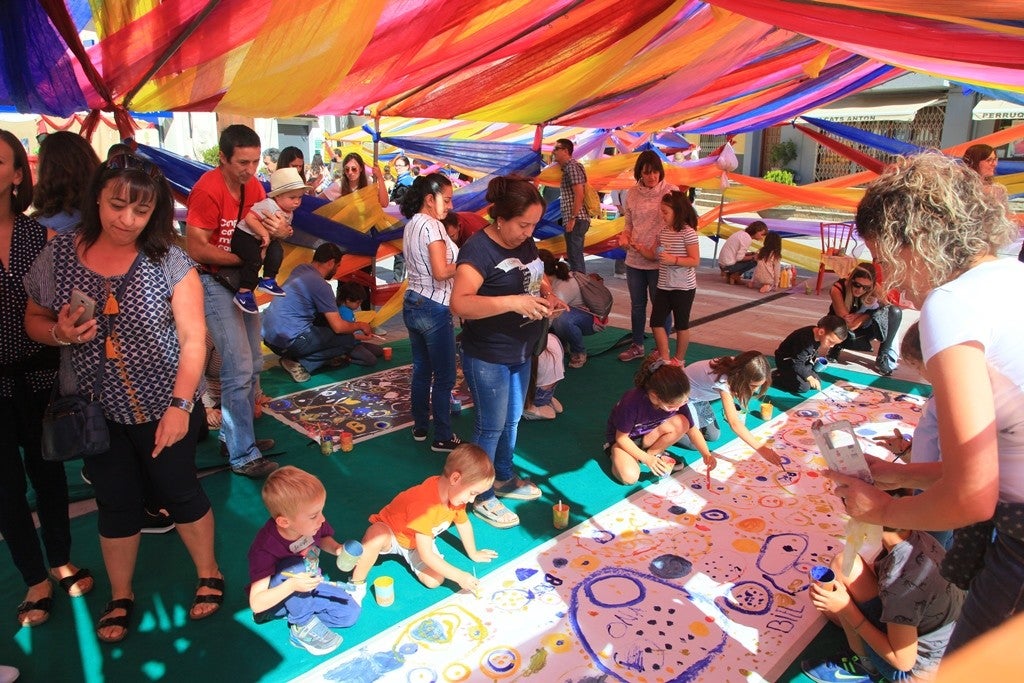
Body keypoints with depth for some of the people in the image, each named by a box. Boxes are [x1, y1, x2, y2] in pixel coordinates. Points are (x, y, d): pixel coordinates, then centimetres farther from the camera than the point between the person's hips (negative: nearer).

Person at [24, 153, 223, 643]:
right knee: (116, 505, 17)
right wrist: (59, 333, -15)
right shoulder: (57, 255, -5)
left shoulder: (169, 259, -14)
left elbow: (193, 337, -14)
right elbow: (34, 321, 8)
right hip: (94, 413, 3)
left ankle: (209, 575, 37)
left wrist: (180, 405, -20)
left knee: (179, 493, 13)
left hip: (165, 408, -2)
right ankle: (121, 597, 39)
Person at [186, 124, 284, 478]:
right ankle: (243, 456, 0)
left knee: (253, 364, 14)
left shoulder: (252, 185, 2)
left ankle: (235, 435, 30)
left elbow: (261, 228, 4)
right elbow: (196, 249, -21)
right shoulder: (208, 189, -20)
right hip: (213, 281, -8)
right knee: (239, 369, -10)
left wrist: (279, 230, -19)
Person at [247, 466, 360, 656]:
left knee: (350, 613, -9)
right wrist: (291, 586, -46)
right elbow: (256, 604, -33)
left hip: (310, 586, 5)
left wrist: (337, 549, -15)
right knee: (292, 566, -36)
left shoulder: (312, 524, -20)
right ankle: (303, 626, -18)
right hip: (278, 601, -5)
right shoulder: (264, 549, -34)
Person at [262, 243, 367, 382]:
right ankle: (300, 364, -6)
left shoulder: (300, 269, 10)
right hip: (289, 341, -9)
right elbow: (338, 327, -14)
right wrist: (360, 325, 4)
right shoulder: (321, 285, -14)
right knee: (348, 340, 0)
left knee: (326, 315, 23)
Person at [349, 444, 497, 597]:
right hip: (389, 533, -7)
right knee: (377, 534, -43)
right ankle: (357, 584, -19)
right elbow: (426, 555, -38)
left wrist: (473, 554, 16)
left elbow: (463, 524, 6)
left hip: (418, 540, 7)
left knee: (434, 581, -16)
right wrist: (459, 576, -34)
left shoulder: (456, 494, -16)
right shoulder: (424, 504, -41)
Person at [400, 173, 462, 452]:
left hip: (412, 304, 9)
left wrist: (456, 262, 9)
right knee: (444, 377, 2)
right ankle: (443, 437, 11)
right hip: (434, 309, -9)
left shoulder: (411, 225, 11)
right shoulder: (432, 225, -17)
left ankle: (420, 427, 30)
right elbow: (441, 272, -25)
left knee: (421, 370, 19)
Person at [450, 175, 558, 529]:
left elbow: (538, 278, 19)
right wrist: (513, 302, -39)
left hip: (521, 353, 8)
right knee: (491, 427, 6)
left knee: (512, 421, 22)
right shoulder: (478, 249, -22)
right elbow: (459, 303, -34)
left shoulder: (525, 242, 3)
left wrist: (546, 295, -4)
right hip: (487, 358, -8)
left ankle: (505, 479, 42)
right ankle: (482, 498, 25)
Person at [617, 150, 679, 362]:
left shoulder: (671, 191, -8)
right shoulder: (632, 193, 3)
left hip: (659, 260, -4)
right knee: (637, 304, 17)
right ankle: (637, 346, 33)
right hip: (634, 259, 4)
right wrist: (624, 236, -10)